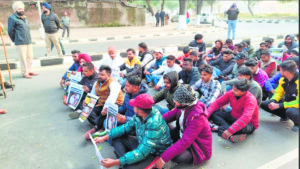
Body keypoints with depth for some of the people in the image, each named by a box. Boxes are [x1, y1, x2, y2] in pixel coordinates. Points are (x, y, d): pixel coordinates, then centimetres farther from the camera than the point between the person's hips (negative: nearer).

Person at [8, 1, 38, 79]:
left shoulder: (25, 17, 16)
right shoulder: (12, 18, -6)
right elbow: (10, 31, -4)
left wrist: (28, 38, 15)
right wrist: (15, 40, 4)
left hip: (28, 41, 7)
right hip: (20, 42, -7)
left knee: (30, 56, 11)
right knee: (23, 58, -3)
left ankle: (29, 71, 24)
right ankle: (25, 73, 7)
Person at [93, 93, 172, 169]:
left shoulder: (154, 125, -36)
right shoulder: (139, 115, -13)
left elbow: (142, 153, -34)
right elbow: (126, 127, 4)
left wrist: (115, 162, -33)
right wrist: (105, 137, 0)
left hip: (155, 154, -8)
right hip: (143, 144, 8)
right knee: (116, 138, 4)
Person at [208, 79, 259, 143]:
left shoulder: (251, 99, -28)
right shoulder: (231, 93, -11)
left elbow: (246, 118, -41)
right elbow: (217, 103, -9)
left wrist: (230, 131, -50)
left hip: (248, 124, -7)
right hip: (233, 117, 7)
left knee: (241, 128, -43)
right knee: (214, 113, -13)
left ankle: (218, 128, -24)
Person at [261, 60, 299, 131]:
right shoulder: (283, 79, -7)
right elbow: (278, 93, 4)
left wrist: (279, 105, -29)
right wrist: (272, 101, -17)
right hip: (286, 102, 7)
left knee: (290, 111, -40)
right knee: (264, 104, -5)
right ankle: (284, 116, 15)